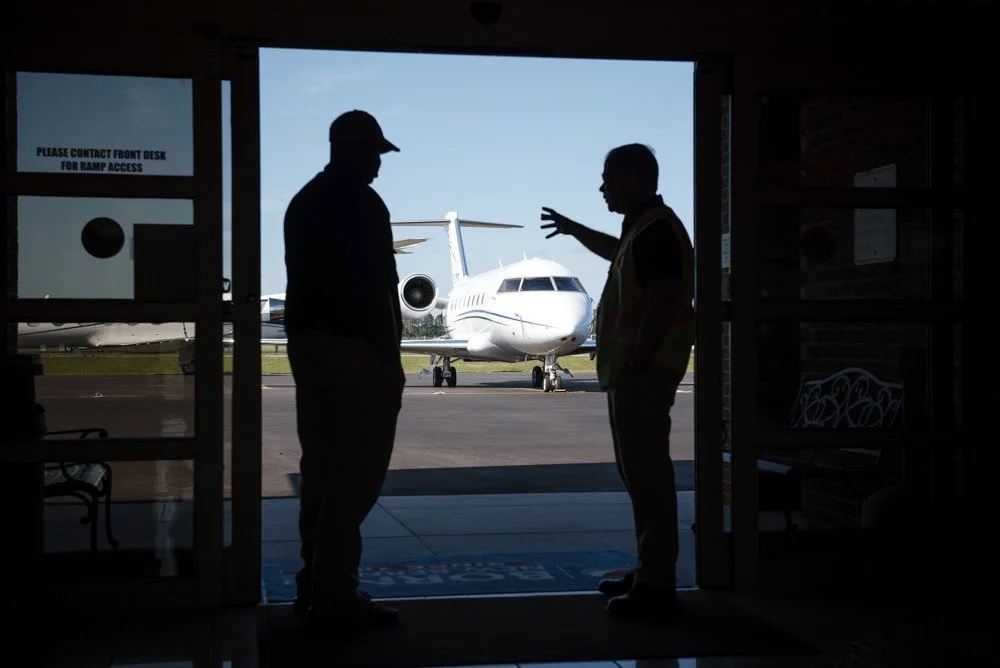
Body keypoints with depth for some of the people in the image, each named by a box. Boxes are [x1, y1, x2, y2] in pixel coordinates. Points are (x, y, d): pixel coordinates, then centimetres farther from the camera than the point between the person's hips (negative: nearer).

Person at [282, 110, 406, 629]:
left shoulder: (303, 202, 16)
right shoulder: (361, 204, -12)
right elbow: (374, 288, -17)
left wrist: (305, 336, 19)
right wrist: (388, 356, -14)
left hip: (307, 342, 9)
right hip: (354, 348, -9)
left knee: (321, 465, 12)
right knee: (358, 469, -7)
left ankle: (316, 583, 15)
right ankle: (333, 592, -7)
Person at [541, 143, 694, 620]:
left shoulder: (657, 231, -16)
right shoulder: (642, 228, 17)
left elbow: (661, 303, -24)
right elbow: (619, 254, 40)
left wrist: (638, 364, -24)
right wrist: (574, 230, 43)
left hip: (644, 370, -11)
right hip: (632, 368, 11)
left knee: (647, 473, -9)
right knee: (639, 470, 15)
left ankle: (656, 586, -6)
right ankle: (649, 571, 23)